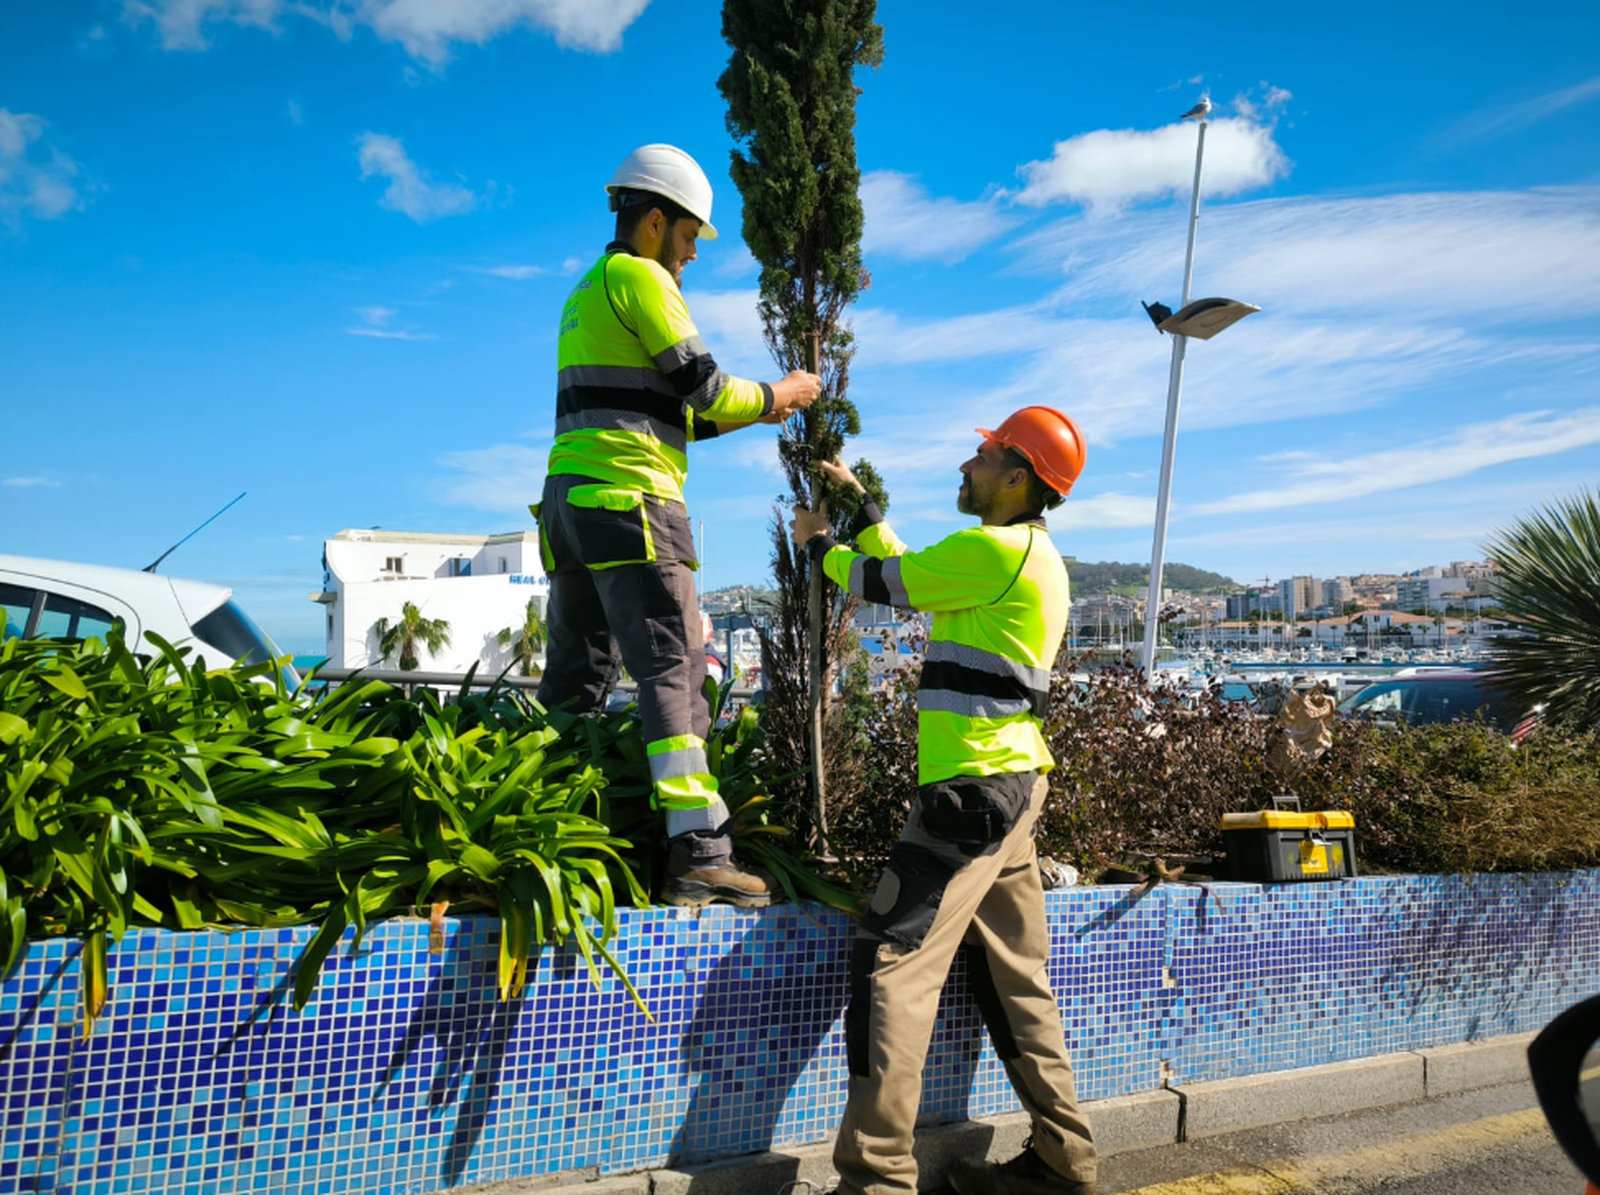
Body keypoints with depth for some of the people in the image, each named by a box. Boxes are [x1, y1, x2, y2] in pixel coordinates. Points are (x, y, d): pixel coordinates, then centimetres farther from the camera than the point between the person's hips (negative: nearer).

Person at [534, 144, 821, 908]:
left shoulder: (585, 292, 26)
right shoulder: (640, 278, -3)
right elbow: (704, 385, -5)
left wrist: (746, 414, 19)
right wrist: (776, 397, 12)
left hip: (569, 499, 10)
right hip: (629, 500, -9)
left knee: (575, 682, 10)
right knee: (674, 668, -13)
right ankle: (697, 852, -16)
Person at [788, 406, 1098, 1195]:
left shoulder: (995, 549, -12)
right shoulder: (1027, 557, 18)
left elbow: (887, 582, -3)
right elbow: (909, 574, 25)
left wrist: (818, 544, 15)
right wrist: (860, 503, 28)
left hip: (975, 785, -10)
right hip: (1006, 783, 10)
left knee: (891, 963, -11)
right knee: (1013, 978, 14)